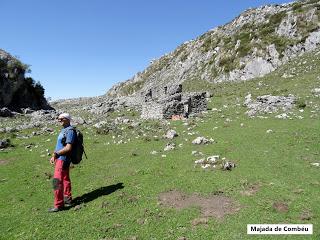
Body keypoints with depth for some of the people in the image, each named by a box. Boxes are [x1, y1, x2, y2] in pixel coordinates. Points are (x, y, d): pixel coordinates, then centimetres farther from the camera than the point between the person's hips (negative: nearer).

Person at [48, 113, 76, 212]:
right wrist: (54, 156, 12)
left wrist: (56, 153, -13)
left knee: (57, 181, -7)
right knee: (65, 180, 17)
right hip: (60, 158, 10)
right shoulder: (63, 130, 15)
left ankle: (58, 205, 2)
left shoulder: (70, 131, -17)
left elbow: (68, 148, -22)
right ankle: (68, 200, 29)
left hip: (63, 159, -10)